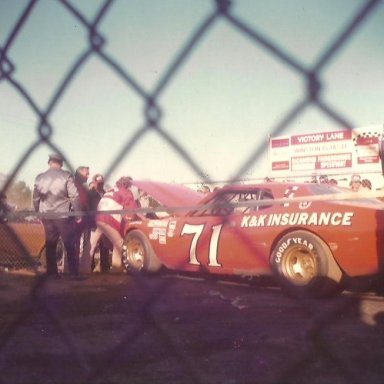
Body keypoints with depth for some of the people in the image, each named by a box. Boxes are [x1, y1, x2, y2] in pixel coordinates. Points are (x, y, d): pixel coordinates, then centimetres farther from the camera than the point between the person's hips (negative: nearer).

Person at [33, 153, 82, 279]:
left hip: (46, 216, 4)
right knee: (70, 245, 2)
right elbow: (74, 196, -11)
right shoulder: (66, 176, -7)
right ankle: (74, 273, 0)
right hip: (63, 215, -4)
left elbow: (35, 197, 9)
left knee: (50, 245, 10)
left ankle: (52, 272, 11)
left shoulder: (39, 177, 5)